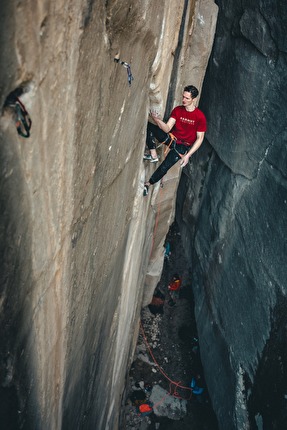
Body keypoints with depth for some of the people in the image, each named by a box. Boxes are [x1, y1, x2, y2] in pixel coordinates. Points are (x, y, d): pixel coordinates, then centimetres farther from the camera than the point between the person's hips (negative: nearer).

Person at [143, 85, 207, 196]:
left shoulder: (200, 117, -14)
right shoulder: (177, 110, -2)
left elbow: (199, 138, -11)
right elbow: (167, 128, -9)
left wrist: (187, 155, -19)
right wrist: (157, 119, -30)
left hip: (183, 146, -4)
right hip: (171, 138, 5)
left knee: (164, 167, -23)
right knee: (148, 125, -16)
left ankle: (147, 185, 0)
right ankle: (153, 155, -16)